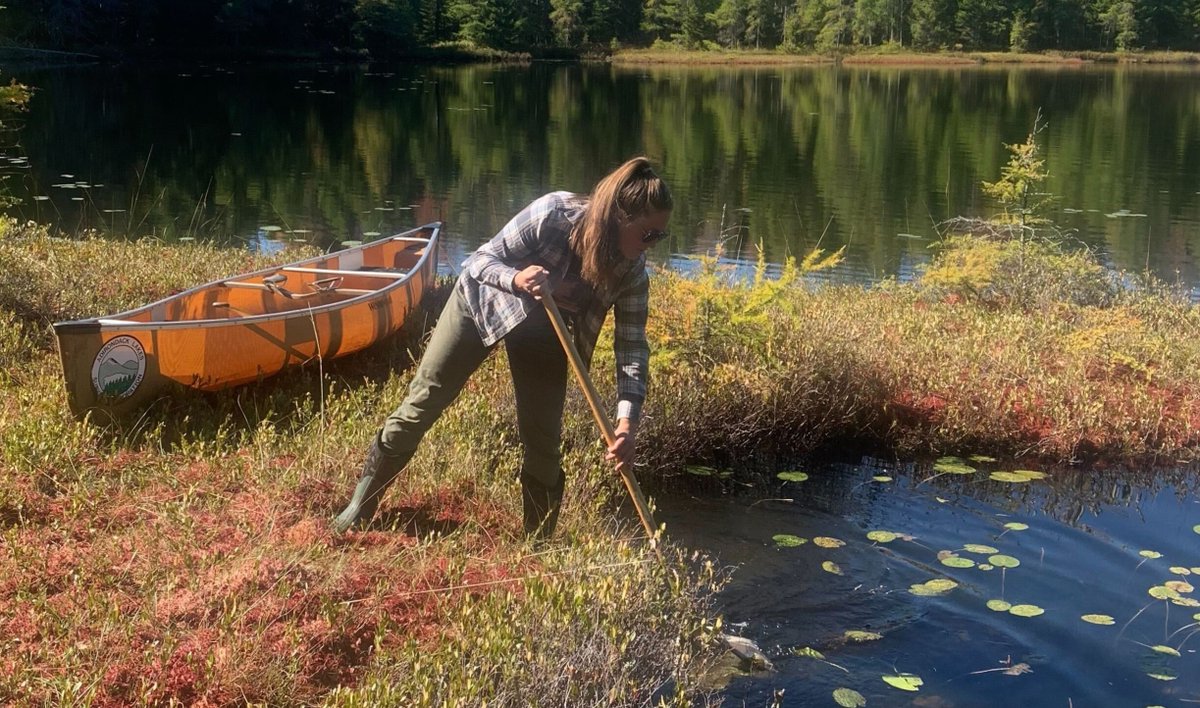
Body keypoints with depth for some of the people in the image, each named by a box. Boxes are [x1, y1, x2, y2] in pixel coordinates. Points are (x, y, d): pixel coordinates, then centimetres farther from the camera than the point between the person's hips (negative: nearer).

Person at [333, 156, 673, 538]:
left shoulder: (632, 270, -23)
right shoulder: (553, 214, -35)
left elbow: (632, 345, -20)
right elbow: (480, 260, -26)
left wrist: (627, 420, -33)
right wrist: (516, 278, -49)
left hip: (542, 325, 3)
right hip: (483, 301, -2)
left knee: (544, 440, -3)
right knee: (423, 402, 1)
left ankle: (539, 540, 14)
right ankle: (363, 501, 18)